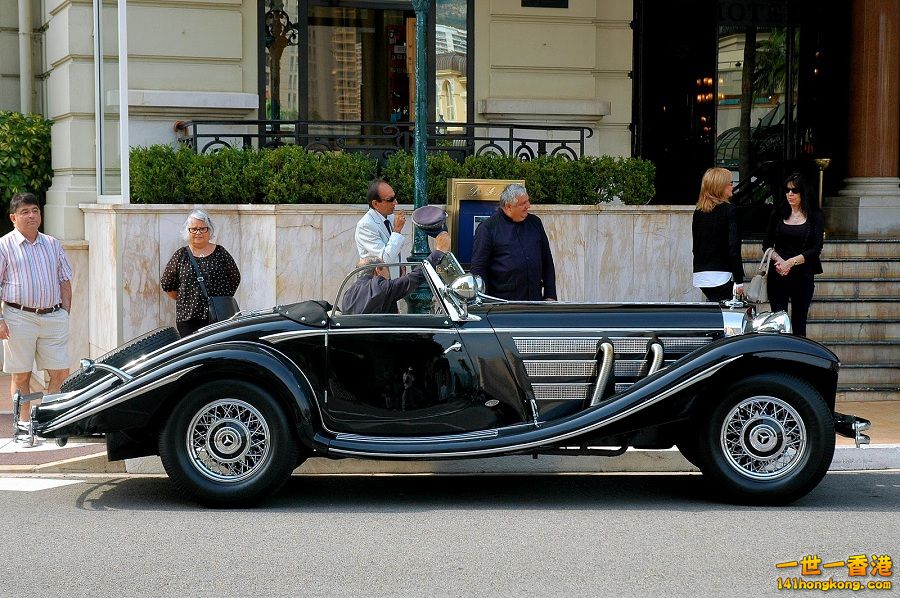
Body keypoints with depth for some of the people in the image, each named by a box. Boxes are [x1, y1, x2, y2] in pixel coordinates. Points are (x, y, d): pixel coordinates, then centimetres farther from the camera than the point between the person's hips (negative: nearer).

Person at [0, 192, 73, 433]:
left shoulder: (53, 245, 14)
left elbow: (65, 280, 18)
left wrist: (66, 313, 8)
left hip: (53, 317, 4)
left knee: (61, 372, 0)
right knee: (21, 375, 3)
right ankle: (24, 423, 12)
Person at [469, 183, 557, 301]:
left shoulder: (535, 223, 14)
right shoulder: (487, 228, -2)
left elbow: (547, 263, 18)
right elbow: (478, 269, -2)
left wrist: (550, 296, 12)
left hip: (535, 299, 5)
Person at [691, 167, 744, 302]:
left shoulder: (698, 211, 9)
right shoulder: (728, 210, -9)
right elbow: (733, 247, -13)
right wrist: (739, 280, -9)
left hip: (700, 276, 7)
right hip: (721, 275, -7)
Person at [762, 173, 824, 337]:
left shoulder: (815, 216, 2)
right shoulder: (778, 214, 9)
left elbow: (816, 249, -5)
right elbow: (766, 245, 7)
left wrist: (791, 262, -14)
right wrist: (779, 260, -11)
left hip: (803, 275, -2)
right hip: (777, 275, 2)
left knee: (799, 324, 0)